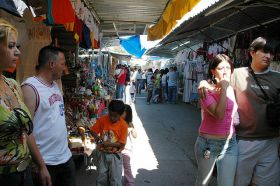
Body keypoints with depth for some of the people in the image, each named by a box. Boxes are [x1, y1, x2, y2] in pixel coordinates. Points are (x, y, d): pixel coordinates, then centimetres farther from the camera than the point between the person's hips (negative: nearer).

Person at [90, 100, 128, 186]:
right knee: (101, 178, 13)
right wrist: (97, 137, -19)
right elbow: (92, 130, 1)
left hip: (115, 155, -2)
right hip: (102, 153, 2)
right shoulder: (102, 120, -10)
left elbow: (122, 143, -13)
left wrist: (109, 144, -25)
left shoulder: (123, 125, -15)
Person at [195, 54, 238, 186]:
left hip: (230, 144, 4)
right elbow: (219, 114, -26)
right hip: (208, 144, -4)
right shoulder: (207, 91, -11)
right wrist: (223, 89, -21)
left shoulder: (233, 89, 3)